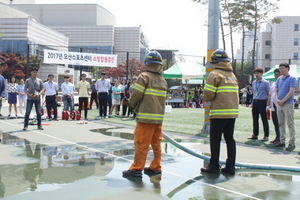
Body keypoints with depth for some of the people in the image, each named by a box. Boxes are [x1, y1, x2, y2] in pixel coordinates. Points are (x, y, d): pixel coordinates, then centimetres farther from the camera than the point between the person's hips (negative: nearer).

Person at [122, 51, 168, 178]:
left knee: (141, 143, -2)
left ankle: (136, 169, 3)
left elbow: (136, 95, -11)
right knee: (156, 143, 12)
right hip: (159, 117, 7)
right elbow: (162, 98, 10)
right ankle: (155, 167, 19)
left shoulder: (144, 77, -7)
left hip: (146, 117, -6)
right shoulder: (163, 81, 12)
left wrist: (131, 105, 9)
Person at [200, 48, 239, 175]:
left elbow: (208, 94, -13)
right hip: (232, 112, 7)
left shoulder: (215, 74, -6)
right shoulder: (233, 75, 16)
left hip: (219, 112, -6)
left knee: (215, 139, 2)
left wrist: (206, 99, 8)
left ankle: (214, 166, 6)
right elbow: (235, 93, 11)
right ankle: (230, 167, 12)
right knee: (230, 139, 10)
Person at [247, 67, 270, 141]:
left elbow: (268, 94, -5)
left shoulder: (265, 83, -5)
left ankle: (266, 136, 6)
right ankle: (255, 135, 17)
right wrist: (253, 101, 13)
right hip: (255, 101, 6)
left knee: (264, 120, -1)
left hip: (262, 102, -6)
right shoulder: (253, 83, 13)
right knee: (255, 119, 9)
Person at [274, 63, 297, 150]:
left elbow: (291, 91, -12)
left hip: (288, 104, -7)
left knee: (290, 124, -7)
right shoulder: (279, 79, 15)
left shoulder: (292, 78, -5)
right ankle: (282, 141, 18)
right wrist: (277, 99, -3)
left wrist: (282, 101, -14)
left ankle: (292, 142, -4)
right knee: (281, 123, 11)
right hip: (279, 104, 7)